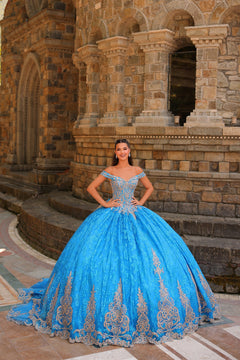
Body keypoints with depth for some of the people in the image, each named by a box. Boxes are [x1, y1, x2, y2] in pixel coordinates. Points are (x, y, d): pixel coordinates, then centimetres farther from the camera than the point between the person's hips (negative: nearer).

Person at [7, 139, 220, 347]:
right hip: (113, 216, -2)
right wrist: (104, 203, -3)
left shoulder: (137, 171, 6)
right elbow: (91, 188, 6)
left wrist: (141, 202, 4)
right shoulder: (109, 171, 0)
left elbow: (149, 187, 19)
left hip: (135, 216, 3)